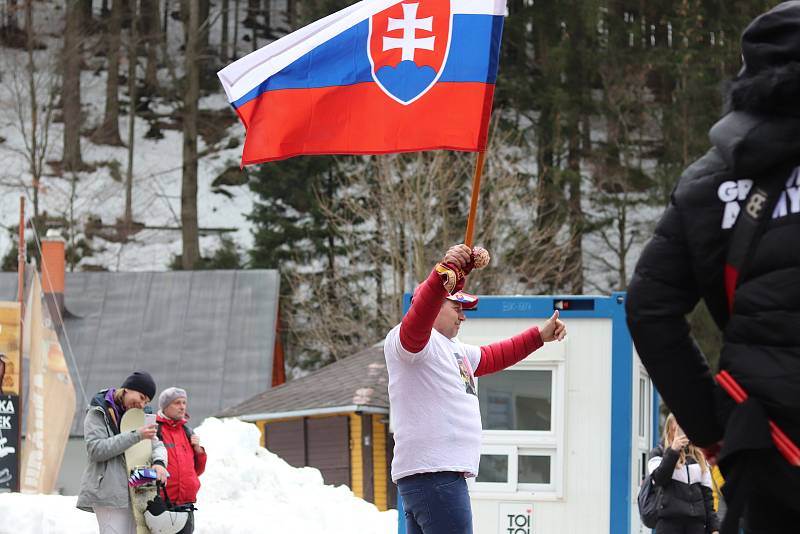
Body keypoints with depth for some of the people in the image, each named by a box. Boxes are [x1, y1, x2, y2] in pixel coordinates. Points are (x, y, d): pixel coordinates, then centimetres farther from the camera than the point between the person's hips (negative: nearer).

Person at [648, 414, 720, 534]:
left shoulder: (699, 457, 19)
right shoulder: (659, 453, 10)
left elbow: (707, 492, 16)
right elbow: (659, 479, -10)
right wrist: (673, 451, -17)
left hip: (697, 521, 4)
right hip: (670, 520, -4)